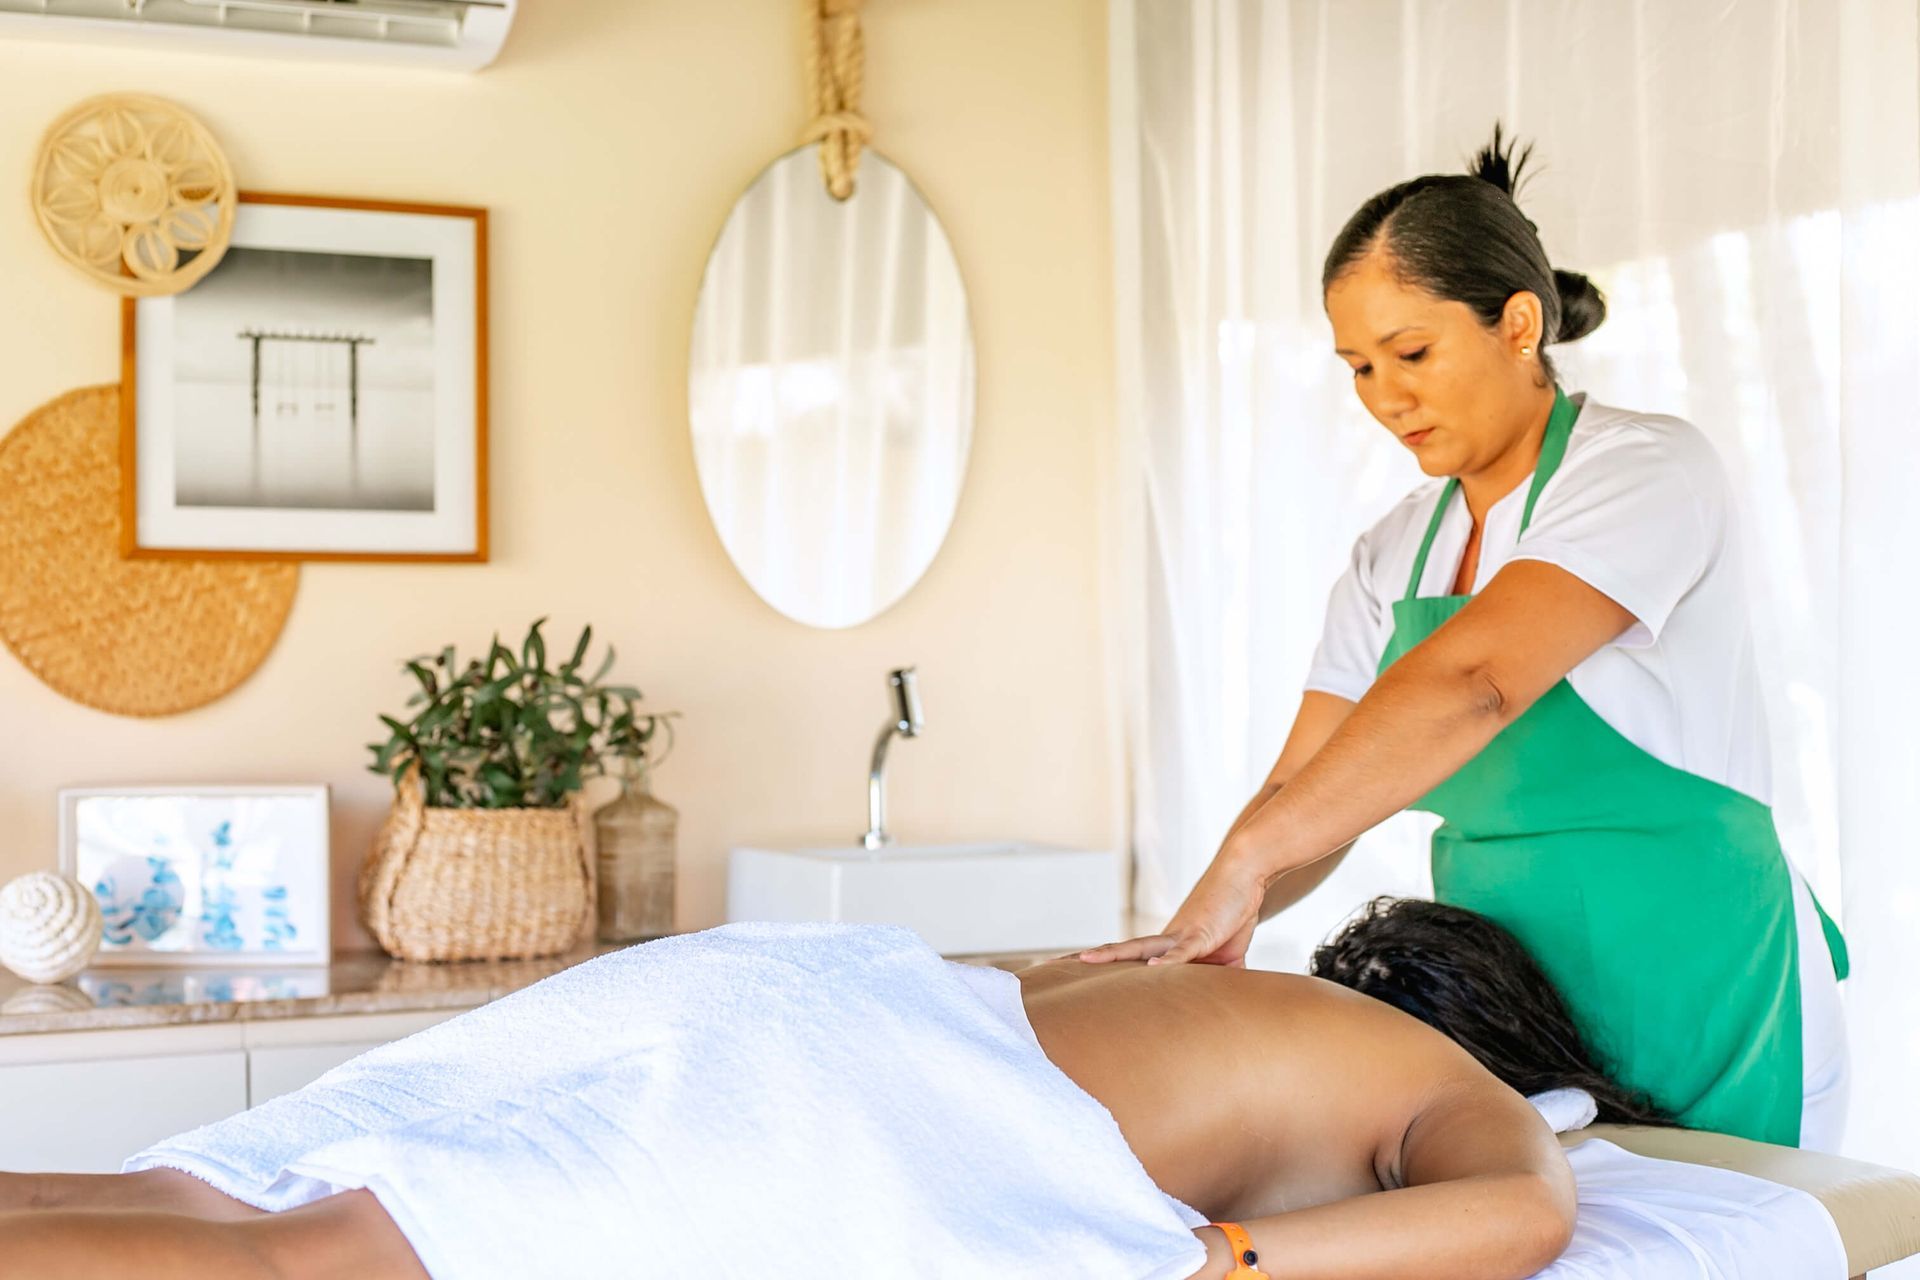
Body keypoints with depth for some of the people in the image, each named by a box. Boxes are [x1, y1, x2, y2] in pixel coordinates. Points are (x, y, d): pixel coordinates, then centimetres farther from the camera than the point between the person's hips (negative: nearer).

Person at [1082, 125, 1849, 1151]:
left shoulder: (1649, 470, -13)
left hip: (1698, 1012, -5)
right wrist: (1207, 929, -18)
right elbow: (1307, 792, 3)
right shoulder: (1392, 557, 8)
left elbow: (1475, 680, -29)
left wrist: (1243, 861, -38)